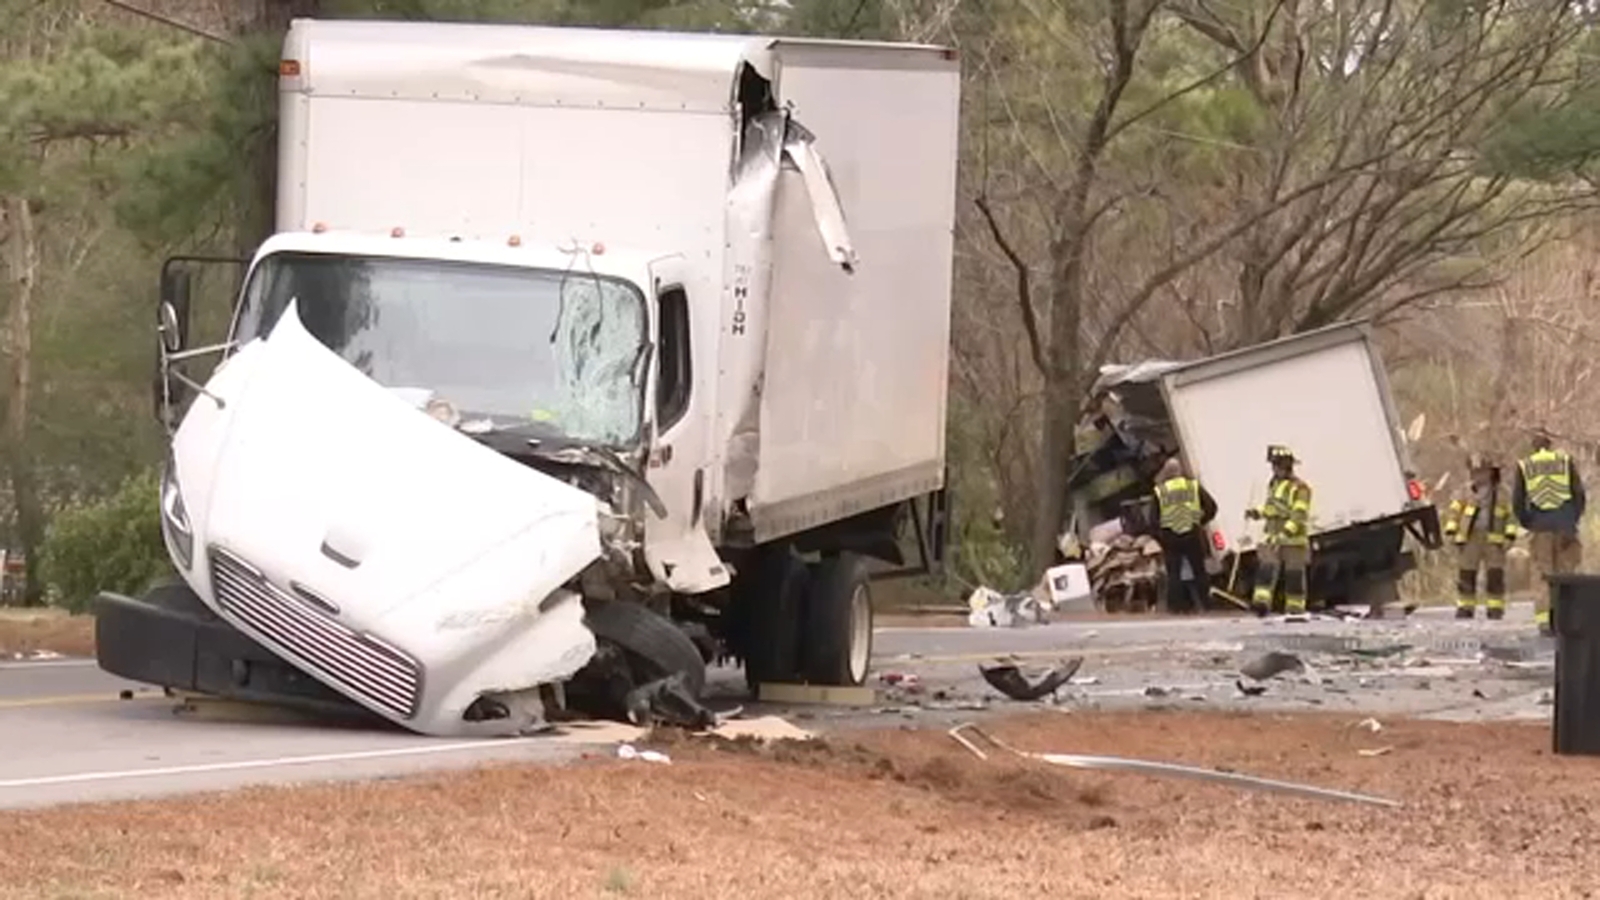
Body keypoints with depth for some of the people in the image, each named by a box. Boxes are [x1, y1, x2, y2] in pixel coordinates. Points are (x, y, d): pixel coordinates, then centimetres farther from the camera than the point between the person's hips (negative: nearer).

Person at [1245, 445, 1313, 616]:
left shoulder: (1299, 487, -11)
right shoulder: (1273, 484, 15)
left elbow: (1298, 516, -19)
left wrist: (1285, 534, -29)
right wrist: (1257, 512, 9)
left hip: (1294, 539, -6)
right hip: (1272, 537, 6)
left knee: (1294, 575, 1)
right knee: (1267, 568, -11)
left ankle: (1295, 609, 9)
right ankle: (1261, 602, -20)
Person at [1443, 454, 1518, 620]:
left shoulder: (1501, 495, 7)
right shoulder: (1466, 494, 8)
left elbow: (1511, 515, 7)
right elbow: (1454, 512, 8)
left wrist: (1510, 536, -4)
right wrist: (1450, 531, -4)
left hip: (1494, 541, -1)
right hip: (1469, 539, 1)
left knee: (1495, 575, -4)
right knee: (1466, 575, 0)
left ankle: (1496, 609, 1)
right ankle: (1465, 608, 6)